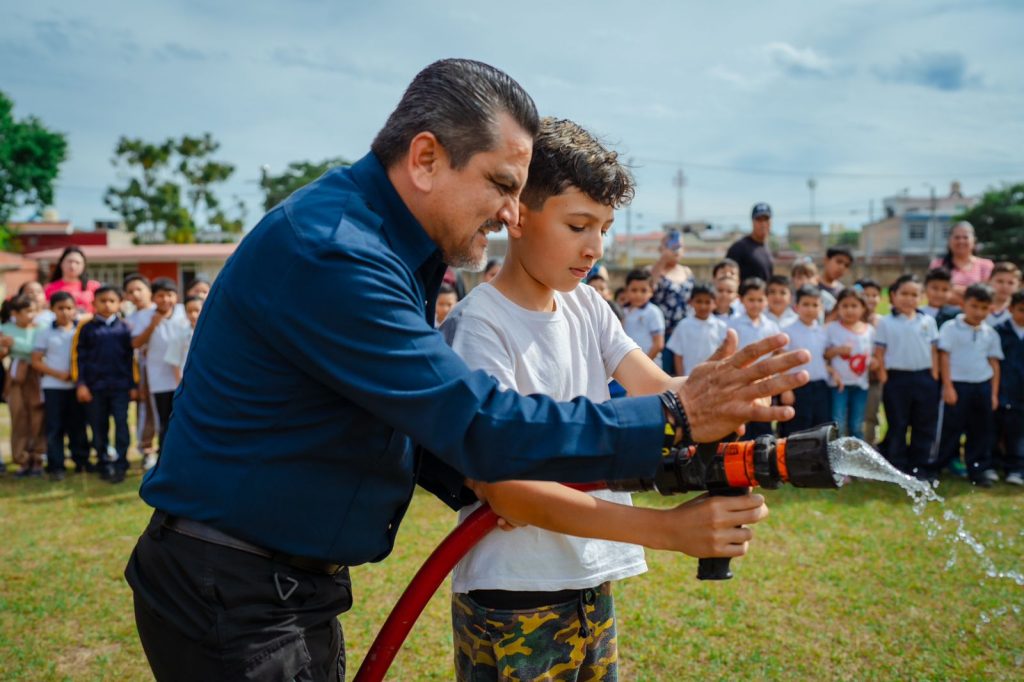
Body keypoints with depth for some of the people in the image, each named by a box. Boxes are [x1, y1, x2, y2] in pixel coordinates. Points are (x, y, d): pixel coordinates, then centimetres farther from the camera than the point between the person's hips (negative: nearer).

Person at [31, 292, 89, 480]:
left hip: (76, 385, 1)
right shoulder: (45, 333, 1)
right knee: (54, 427, 0)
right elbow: (36, 361, -1)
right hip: (53, 386, -1)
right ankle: (56, 466, 5)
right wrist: (58, 374, -13)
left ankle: (81, 461, 19)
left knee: (78, 425, 8)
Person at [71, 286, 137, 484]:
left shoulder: (124, 328, 5)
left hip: (121, 386, 0)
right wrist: (80, 384, -5)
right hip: (95, 386, 0)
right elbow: (78, 357, 2)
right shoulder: (86, 327, 2)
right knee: (98, 428, 7)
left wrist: (133, 384, 4)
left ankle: (120, 466, 1)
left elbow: (131, 357, 7)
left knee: (121, 425, -4)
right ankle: (104, 465, 17)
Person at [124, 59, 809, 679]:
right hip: (229, 596, -9)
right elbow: (475, 421, -29)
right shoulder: (328, 251, -26)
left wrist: (474, 489, -1)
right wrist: (671, 420, -26)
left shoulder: (377, 245, 6)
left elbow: (403, 412, 14)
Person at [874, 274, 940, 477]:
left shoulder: (928, 321, 6)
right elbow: (879, 353, -1)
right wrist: (884, 378, -6)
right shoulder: (886, 323, -1)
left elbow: (933, 351, 9)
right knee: (897, 426, 5)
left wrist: (934, 376, 3)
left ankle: (918, 466, 18)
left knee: (924, 425, 7)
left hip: (924, 378, 3)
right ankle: (897, 467, 12)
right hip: (897, 378, -3)